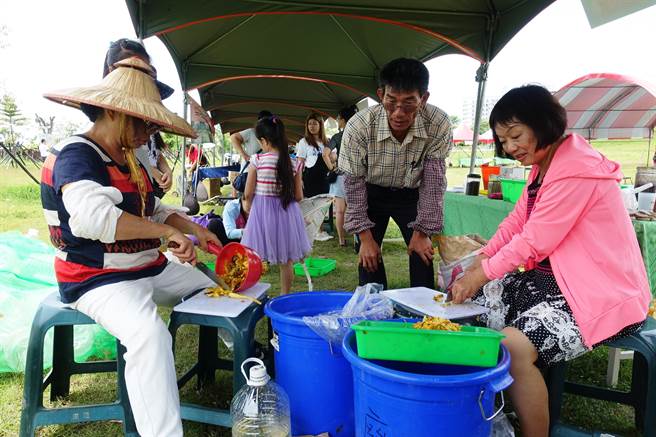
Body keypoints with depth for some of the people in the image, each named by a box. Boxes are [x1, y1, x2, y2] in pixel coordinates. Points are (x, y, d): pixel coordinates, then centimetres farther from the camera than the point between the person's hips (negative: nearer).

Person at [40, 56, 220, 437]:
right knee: (150, 333, -36)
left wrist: (193, 230, 3)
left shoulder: (131, 162, 13)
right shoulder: (75, 155, -17)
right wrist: (167, 232, -30)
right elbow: (91, 216, -37)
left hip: (151, 270, 10)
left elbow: (154, 211, 21)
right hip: (99, 280, -10)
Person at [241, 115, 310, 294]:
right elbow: (298, 196, 1)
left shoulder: (257, 160, -11)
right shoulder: (294, 164, -4)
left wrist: (249, 207, 13)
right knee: (286, 263, 14)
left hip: (261, 212, -2)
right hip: (287, 213, 3)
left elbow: (248, 194, -7)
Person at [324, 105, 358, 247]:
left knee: (340, 210, 6)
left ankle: (342, 239, 10)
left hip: (341, 175, -3)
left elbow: (326, 154, -18)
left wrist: (331, 167, -5)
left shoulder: (337, 136, -6)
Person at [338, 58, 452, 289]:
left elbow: (434, 181, -17)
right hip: (371, 194, -1)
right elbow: (353, 182, -19)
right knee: (369, 257, -4)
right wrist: (365, 236, -16)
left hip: (412, 194, 1)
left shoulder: (439, 124, -28)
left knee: (422, 254, -3)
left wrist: (422, 231, -14)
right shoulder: (358, 126, -30)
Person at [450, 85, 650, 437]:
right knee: (478, 298, 4)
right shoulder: (544, 164, 10)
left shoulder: (575, 170, -22)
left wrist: (482, 274, -13)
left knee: (512, 345, -29)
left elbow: (534, 240, -22)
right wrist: (481, 260, -4)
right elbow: (517, 220, 8)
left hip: (605, 293, -10)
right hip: (561, 275, 10)